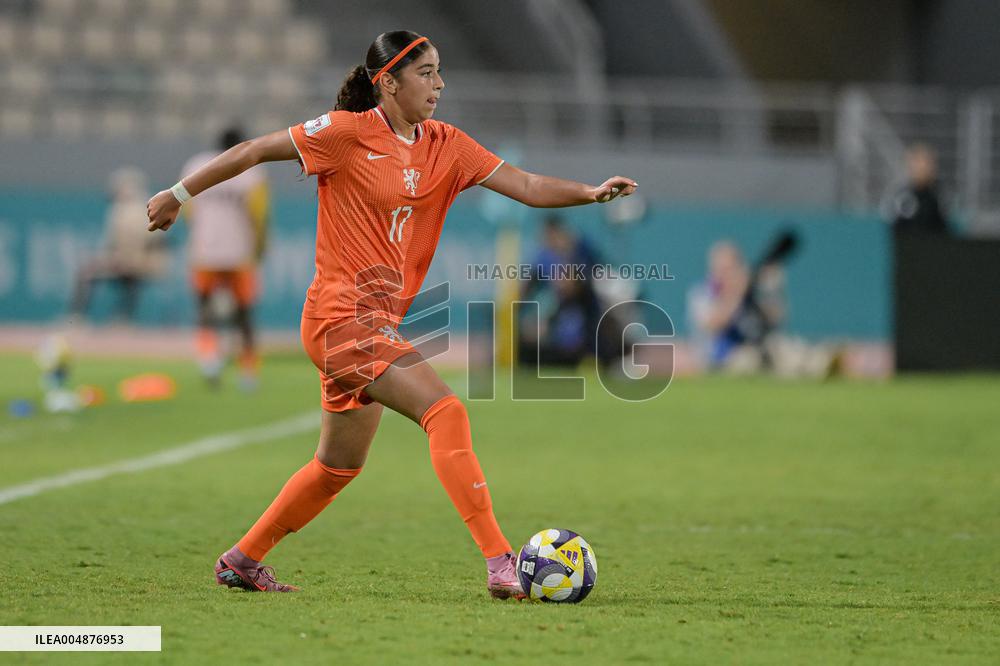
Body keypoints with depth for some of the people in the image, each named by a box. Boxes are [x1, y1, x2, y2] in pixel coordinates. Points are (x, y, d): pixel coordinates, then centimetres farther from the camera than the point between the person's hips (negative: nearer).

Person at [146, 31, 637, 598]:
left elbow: (528, 187, 1)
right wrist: (180, 194, 3)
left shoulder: (446, 147, 8)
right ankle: (500, 563, -26)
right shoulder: (348, 133, -9)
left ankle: (242, 561, 33)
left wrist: (591, 193, -16)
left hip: (378, 325, 8)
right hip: (344, 314, -8)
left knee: (339, 467, 18)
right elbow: (255, 151, -1)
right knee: (447, 413, -22)